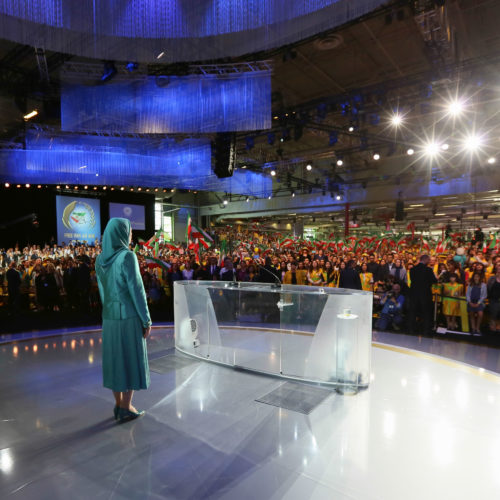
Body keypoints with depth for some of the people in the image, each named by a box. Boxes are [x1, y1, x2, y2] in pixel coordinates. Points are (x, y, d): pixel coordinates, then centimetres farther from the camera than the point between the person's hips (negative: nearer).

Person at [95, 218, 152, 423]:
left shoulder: (100, 260, 5)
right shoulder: (127, 256, -18)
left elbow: (103, 292, 11)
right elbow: (137, 290, -18)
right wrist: (147, 320, -11)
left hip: (109, 317, 7)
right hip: (129, 317, -7)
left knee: (115, 359, 16)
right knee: (131, 360, 6)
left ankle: (119, 405, 27)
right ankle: (126, 409, 15)